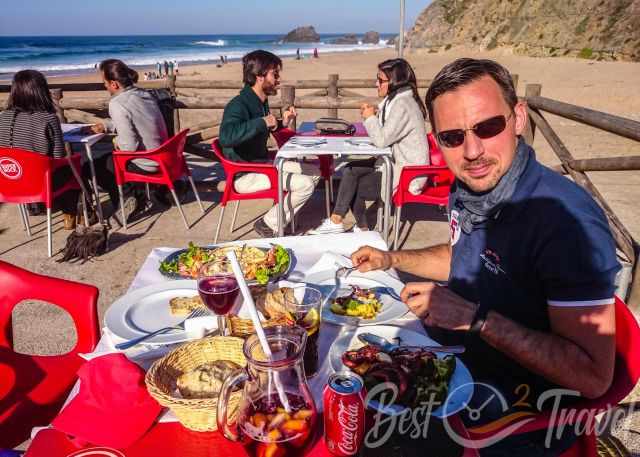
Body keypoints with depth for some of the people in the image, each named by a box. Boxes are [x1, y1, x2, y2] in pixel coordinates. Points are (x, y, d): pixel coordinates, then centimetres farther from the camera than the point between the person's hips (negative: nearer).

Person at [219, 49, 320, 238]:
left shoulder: (261, 101, 8)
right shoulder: (239, 104, -21)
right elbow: (226, 137, -41)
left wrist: (282, 122, 10)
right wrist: (262, 122, -36)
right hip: (244, 174, -10)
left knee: (314, 172, 9)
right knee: (305, 184, -20)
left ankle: (283, 215, 11)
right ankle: (268, 225, -3)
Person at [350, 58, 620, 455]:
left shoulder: (567, 219, -30)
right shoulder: (469, 187, -5)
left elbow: (592, 377, -28)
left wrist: (475, 317, -31)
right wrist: (391, 259, 8)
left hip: (521, 413, -7)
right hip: (455, 353, 7)